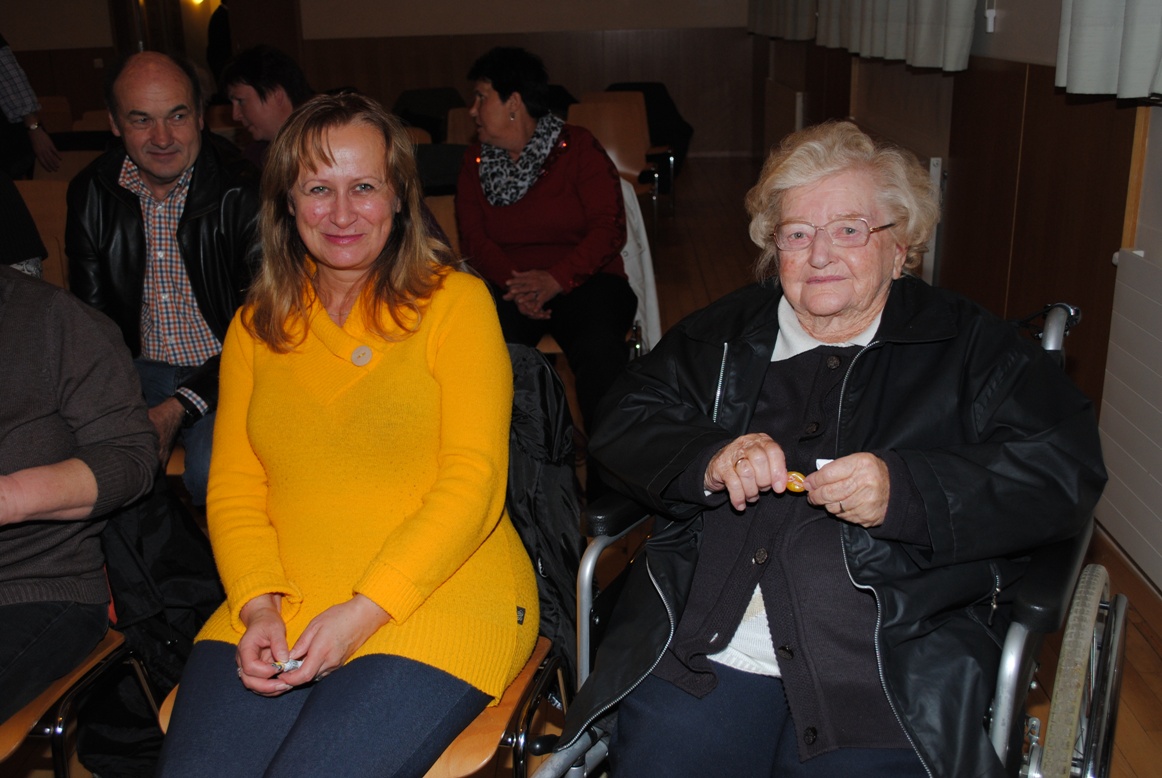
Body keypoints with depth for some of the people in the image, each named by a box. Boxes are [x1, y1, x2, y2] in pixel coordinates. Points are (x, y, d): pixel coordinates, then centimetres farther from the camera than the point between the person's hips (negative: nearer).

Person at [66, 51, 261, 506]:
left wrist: (178, 409, -20)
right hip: (138, 370, 4)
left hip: (224, 371, -4)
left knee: (212, 475, -31)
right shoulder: (91, 193, 3)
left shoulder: (242, 192, -12)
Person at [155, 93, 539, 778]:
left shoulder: (455, 302, -1)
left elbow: (473, 479, -8)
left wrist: (365, 610, -14)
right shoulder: (254, 328, 14)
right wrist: (259, 606, -6)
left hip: (439, 600, -3)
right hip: (283, 611, 4)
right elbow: (234, 489, 11)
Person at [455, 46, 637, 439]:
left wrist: (556, 280, -21)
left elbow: (609, 228, -7)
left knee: (601, 351, -34)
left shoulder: (577, 146, 2)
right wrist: (513, 282, -15)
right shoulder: (475, 161, 15)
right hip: (505, 286, 3)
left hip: (582, 281, -2)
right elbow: (474, 238, 5)